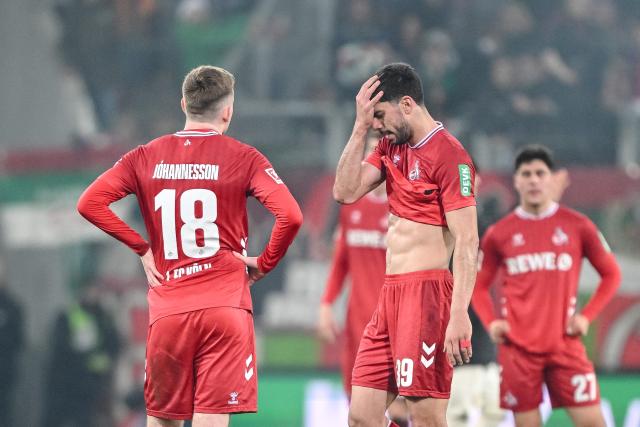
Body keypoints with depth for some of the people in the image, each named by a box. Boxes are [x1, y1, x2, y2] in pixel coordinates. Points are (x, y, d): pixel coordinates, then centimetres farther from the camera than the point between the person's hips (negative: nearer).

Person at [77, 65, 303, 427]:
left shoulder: (147, 157, 7)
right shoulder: (243, 158, -2)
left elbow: (90, 203, -1)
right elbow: (290, 216, -13)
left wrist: (142, 248, 7)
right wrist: (263, 263, 3)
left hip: (168, 310, 3)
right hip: (225, 304, -3)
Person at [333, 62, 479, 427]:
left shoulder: (448, 155, -12)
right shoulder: (392, 146, 15)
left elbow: (467, 241, -17)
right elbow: (346, 192, 7)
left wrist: (459, 316, -25)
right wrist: (360, 126, 0)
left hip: (426, 291, -9)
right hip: (391, 292, 9)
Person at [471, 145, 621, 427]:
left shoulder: (577, 226, 2)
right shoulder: (499, 234, 5)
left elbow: (611, 274, 11)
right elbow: (479, 286, 16)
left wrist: (587, 316, 0)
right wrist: (490, 323, -1)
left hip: (565, 343, 0)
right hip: (517, 346, 0)